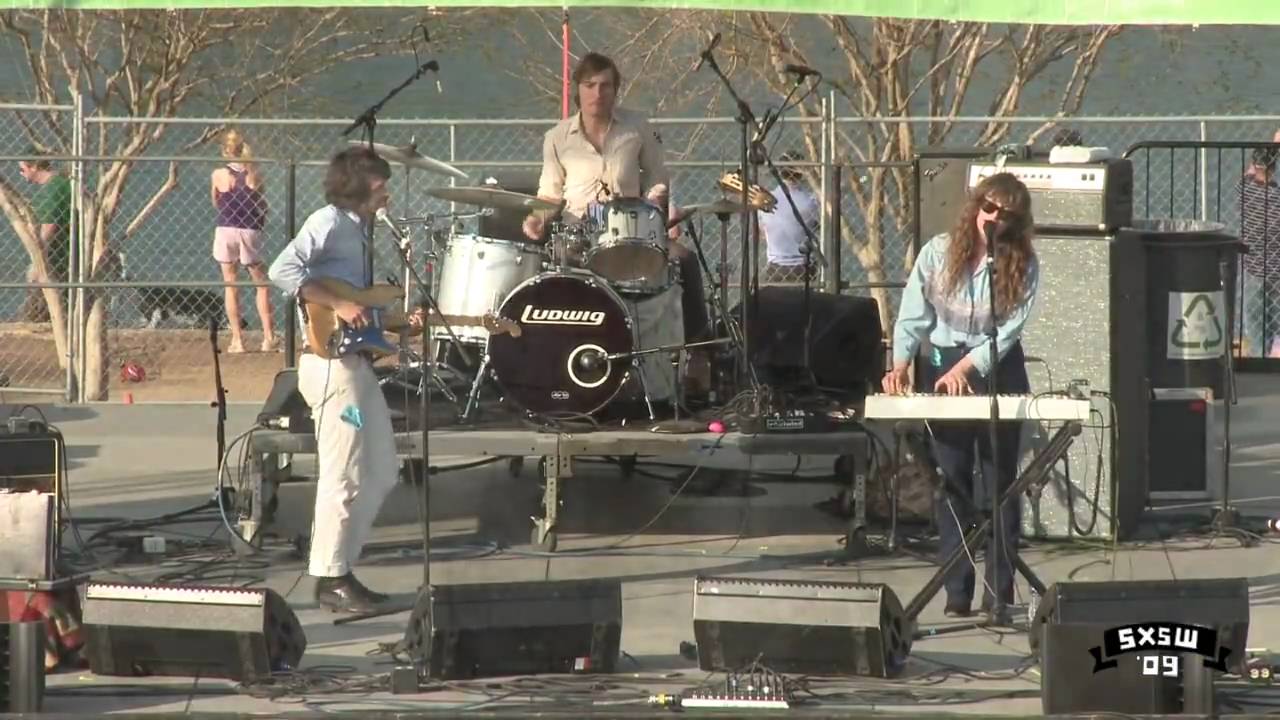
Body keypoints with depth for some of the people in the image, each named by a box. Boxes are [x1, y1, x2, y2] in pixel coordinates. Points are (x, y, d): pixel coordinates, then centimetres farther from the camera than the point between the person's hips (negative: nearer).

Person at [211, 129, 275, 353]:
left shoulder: (218, 175, -6)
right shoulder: (254, 175, -3)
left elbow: (215, 204, 9)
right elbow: (262, 207, 3)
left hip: (225, 231, -1)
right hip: (250, 232, 1)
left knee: (231, 286, 7)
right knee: (261, 284, 13)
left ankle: (237, 340, 5)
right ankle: (268, 337, 5)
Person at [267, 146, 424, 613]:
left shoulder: (359, 230, 21)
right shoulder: (329, 222, -8)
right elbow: (283, 271, -21)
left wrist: (401, 325, 11)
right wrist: (336, 305, -23)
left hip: (358, 363, 10)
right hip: (330, 362, -10)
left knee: (381, 474, 13)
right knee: (344, 478, -8)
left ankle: (340, 565, 19)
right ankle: (330, 579, -3)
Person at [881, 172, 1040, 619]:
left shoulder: (1024, 267, -6)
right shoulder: (939, 253, -4)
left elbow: (1009, 328, -14)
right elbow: (913, 317, -5)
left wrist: (966, 368, -26)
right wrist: (901, 365, -20)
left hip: (997, 370, -1)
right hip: (942, 368, 1)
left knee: (1001, 480, 0)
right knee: (952, 482, 0)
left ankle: (999, 593, 3)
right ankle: (957, 594, 1)